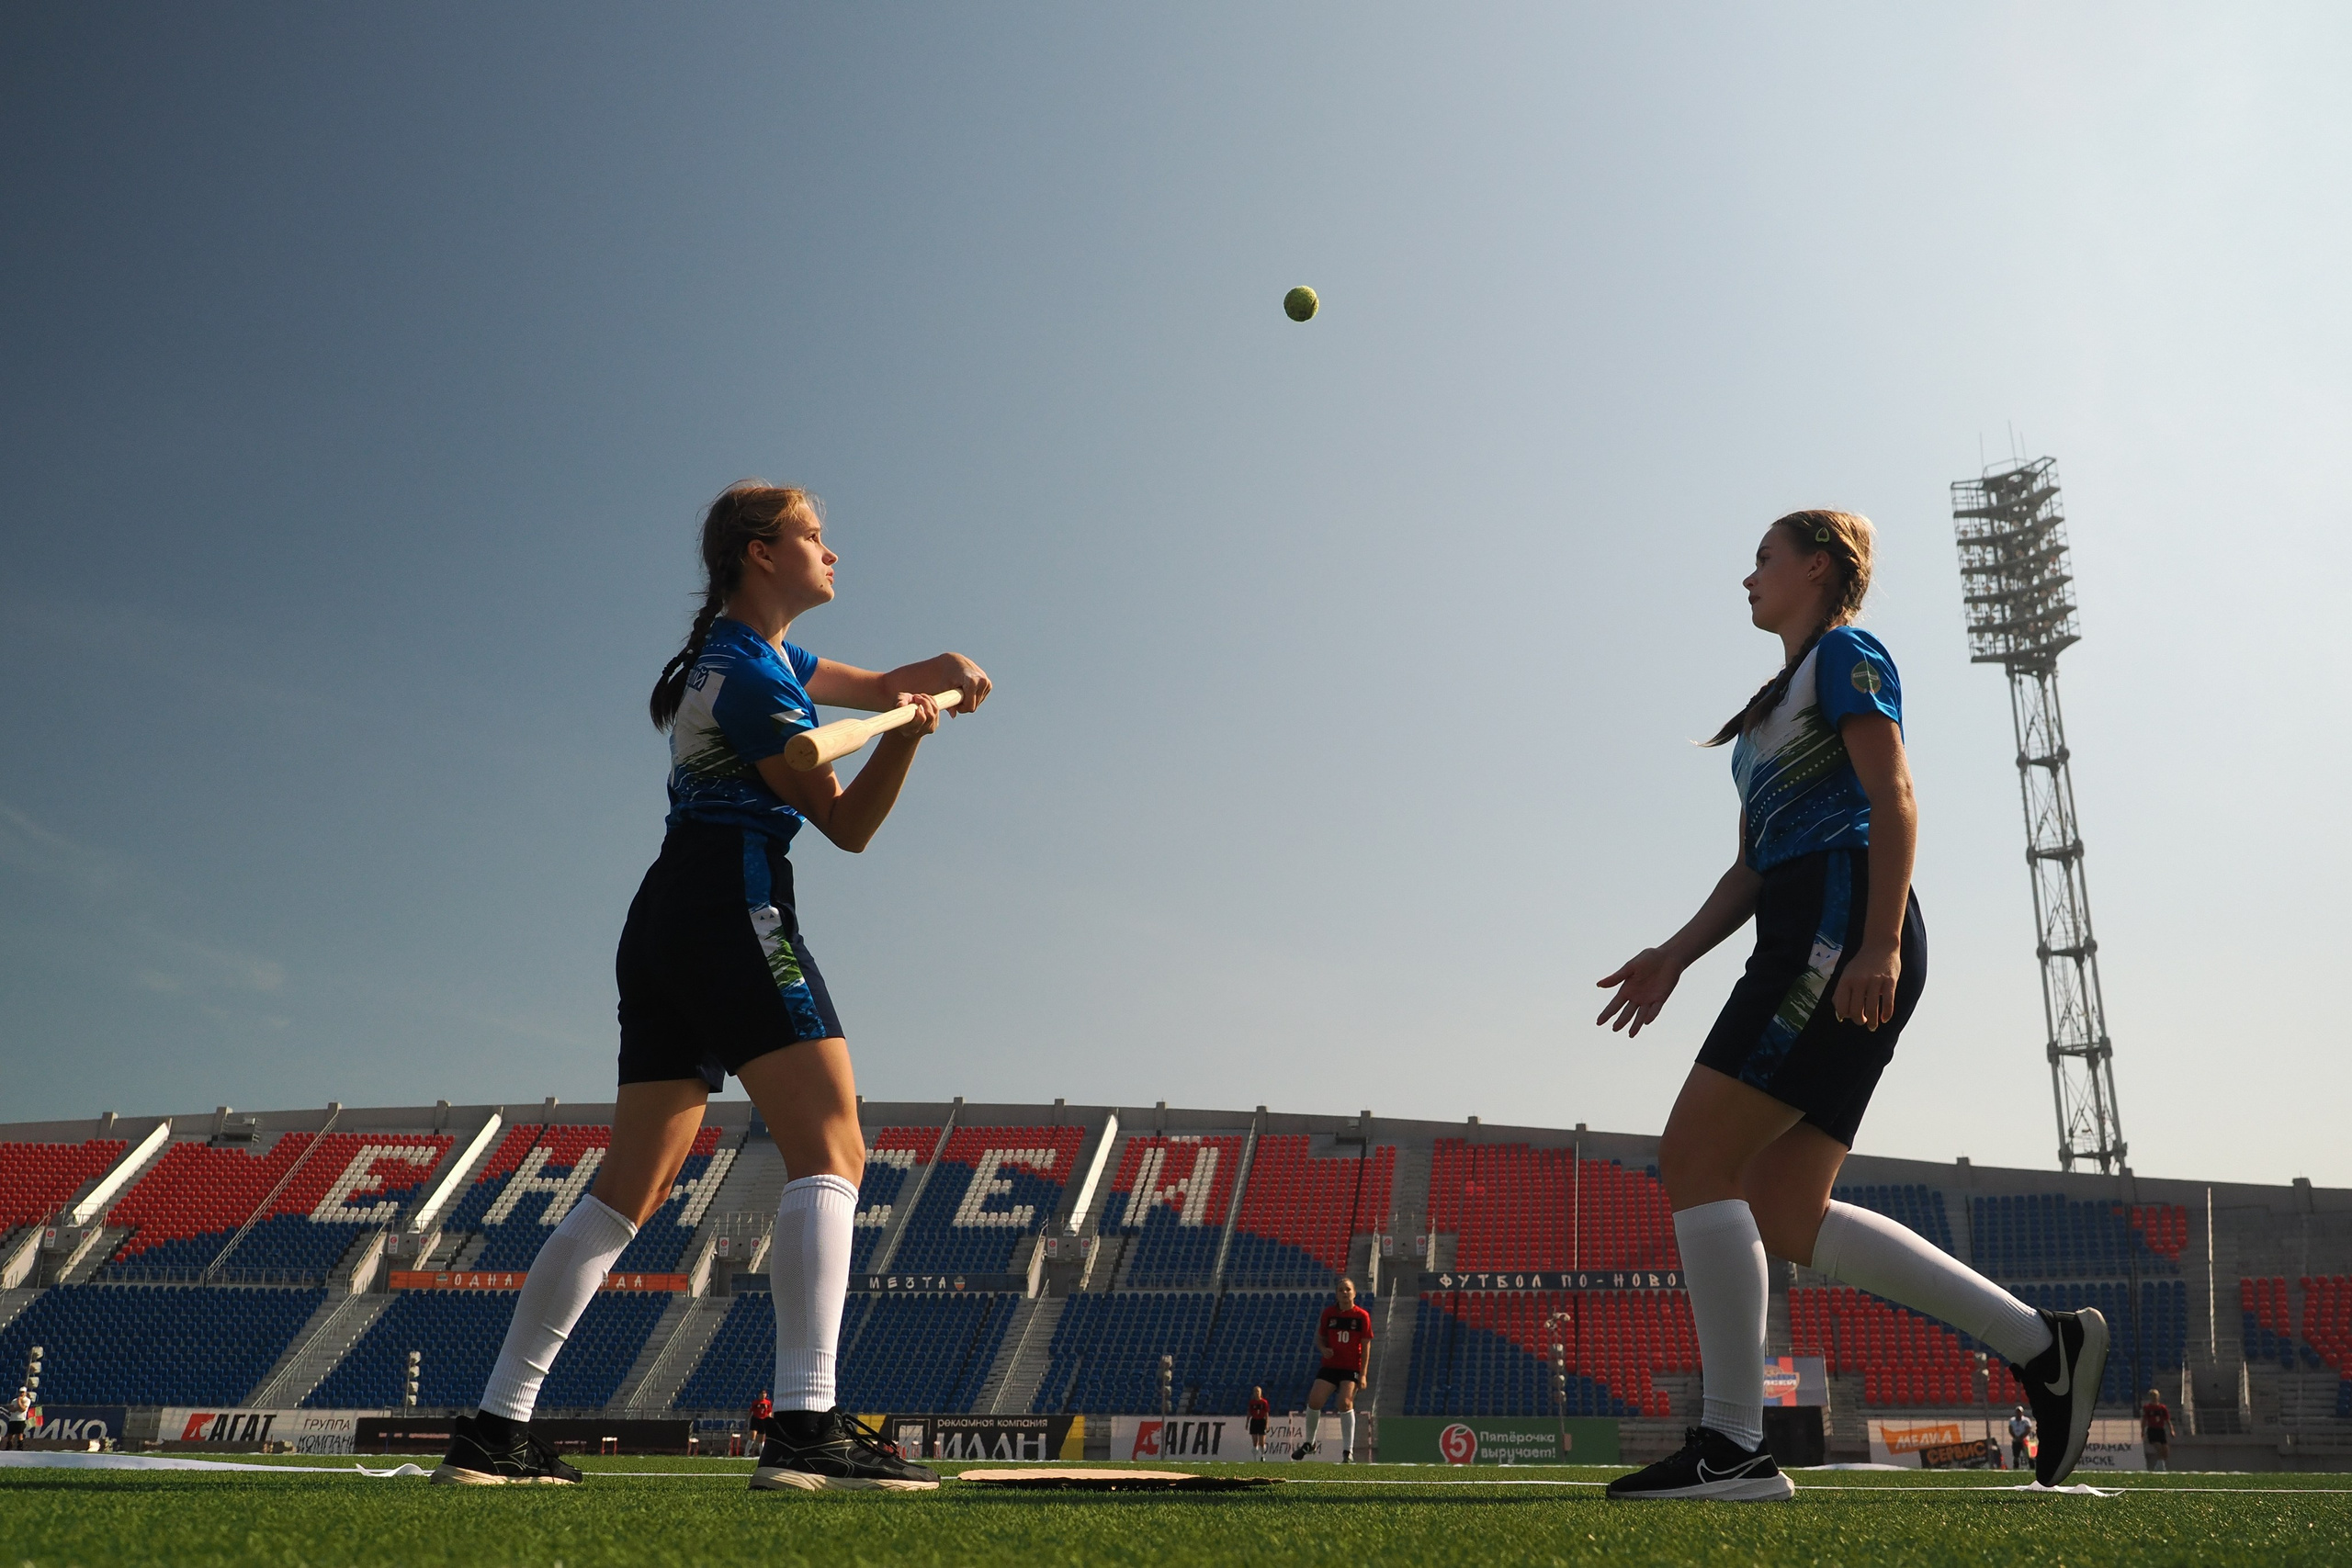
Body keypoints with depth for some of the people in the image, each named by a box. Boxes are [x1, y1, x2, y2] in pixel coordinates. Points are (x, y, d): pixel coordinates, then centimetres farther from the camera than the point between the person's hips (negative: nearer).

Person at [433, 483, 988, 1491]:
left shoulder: (753, 652, 22)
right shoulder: (748, 675, -8)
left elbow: (870, 687, 27)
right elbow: (847, 825, -5)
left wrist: (932, 676, 7)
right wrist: (908, 732, -16)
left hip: (663, 922, 10)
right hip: (732, 907, -10)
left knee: (629, 1188, 7)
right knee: (830, 1151, -14)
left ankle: (493, 1432, 8)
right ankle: (805, 1427, -24)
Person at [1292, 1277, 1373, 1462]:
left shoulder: (1362, 1316, -4)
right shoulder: (1328, 1314, 3)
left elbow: (1366, 1346, -3)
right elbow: (1320, 1339, 13)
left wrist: (1363, 1374, -9)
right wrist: (1323, 1349, -11)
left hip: (1352, 1368, -3)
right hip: (1330, 1365, 3)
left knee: (1345, 1403, -18)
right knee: (1314, 1400, -7)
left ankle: (1348, 1451, -7)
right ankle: (1309, 1443, 16)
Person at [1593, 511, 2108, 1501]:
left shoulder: (1846, 653, 3)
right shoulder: (1777, 701, 29)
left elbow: (1894, 801, -11)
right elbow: (1754, 866, 26)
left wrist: (1879, 943, -22)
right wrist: (1673, 956, 14)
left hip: (1843, 929, -9)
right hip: (1808, 942, 9)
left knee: (1695, 1158, -14)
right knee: (1786, 1220, 4)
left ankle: (1731, 1447, -13)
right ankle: (2042, 1344, 9)